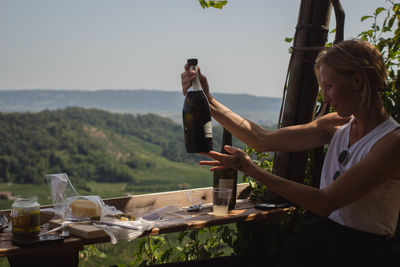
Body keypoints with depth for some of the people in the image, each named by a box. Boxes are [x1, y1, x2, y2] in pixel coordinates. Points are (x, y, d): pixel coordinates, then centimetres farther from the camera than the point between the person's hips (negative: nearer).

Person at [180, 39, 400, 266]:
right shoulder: (338, 126, 4)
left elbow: (323, 203, -21)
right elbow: (264, 140, 3)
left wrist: (250, 169, -18)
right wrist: (209, 102, 0)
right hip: (323, 239, 6)